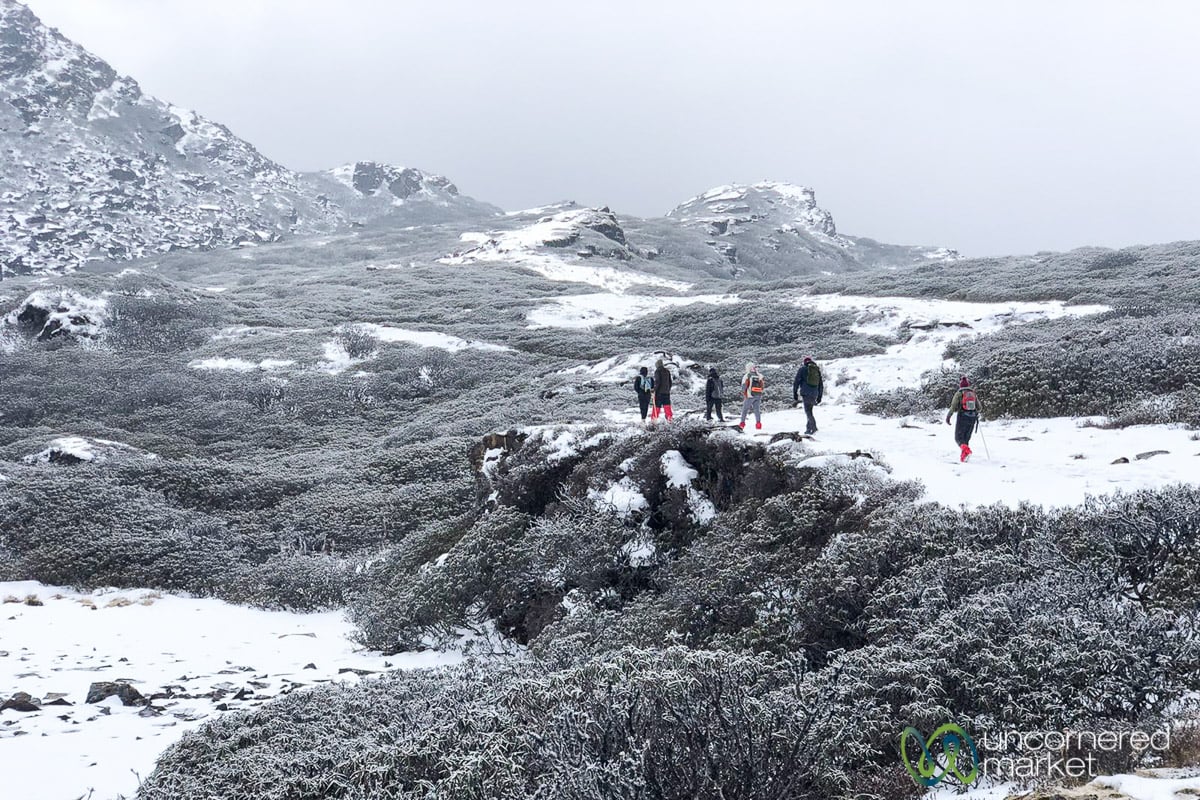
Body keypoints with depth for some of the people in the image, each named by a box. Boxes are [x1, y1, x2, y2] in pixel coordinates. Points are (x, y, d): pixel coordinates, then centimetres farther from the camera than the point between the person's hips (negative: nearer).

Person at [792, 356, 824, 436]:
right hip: (814, 394, 5)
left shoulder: (802, 369, 4)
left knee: (808, 411, -9)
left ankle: (814, 427, -24)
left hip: (806, 393, -5)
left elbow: (796, 382, -1)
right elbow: (821, 384, 20)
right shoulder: (817, 370, 17)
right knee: (809, 410, 16)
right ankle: (808, 428, 15)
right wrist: (820, 396, 24)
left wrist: (795, 393, 4)